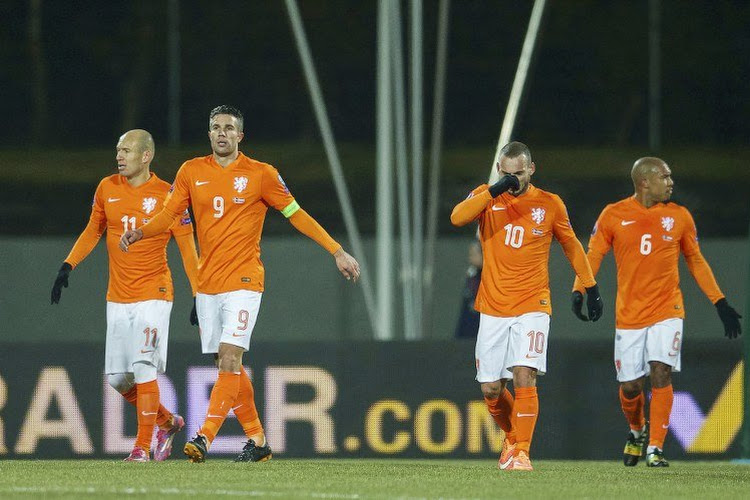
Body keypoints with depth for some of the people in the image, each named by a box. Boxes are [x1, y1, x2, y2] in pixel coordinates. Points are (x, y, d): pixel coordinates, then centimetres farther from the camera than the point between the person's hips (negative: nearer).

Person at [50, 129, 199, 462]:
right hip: (117, 297, 5)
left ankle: (143, 446, -4)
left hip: (154, 296, -5)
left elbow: (187, 248, -3)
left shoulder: (167, 195, -6)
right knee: (116, 377, 3)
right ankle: (167, 422, 24)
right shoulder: (107, 188, 6)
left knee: (143, 369, -14)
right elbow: (92, 232, 18)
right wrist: (67, 266, 5)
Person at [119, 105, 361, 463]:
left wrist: (337, 251, 2)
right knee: (228, 365, 7)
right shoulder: (192, 172, 8)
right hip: (207, 283, 4)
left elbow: (296, 214, 4)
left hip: (243, 282, -4)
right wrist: (139, 233, -15)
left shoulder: (261, 174, 0)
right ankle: (256, 440, 18)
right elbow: (168, 214, 6)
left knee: (229, 357, -17)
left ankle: (205, 437, -24)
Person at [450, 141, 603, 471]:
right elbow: (457, 218, -18)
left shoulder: (550, 204, 2)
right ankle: (512, 438, 29)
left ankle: (521, 452, -15)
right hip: (493, 308, 2)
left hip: (532, 307, -2)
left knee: (524, 376, -19)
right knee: (491, 389, 3)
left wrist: (590, 287, 18)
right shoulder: (487, 197, 1)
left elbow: (571, 246, 16)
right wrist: (494, 192, -26)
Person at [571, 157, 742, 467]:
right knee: (630, 386, 2)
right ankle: (637, 430, 34)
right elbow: (593, 255, 2)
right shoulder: (614, 215, -1)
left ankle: (655, 448, -10)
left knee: (661, 375, -16)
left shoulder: (679, 217, 4)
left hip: (667, 311, 0)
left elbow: (696, 262, 13)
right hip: (628, 314, 0)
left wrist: (720, 304, 9)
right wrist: (579, 290, -15)